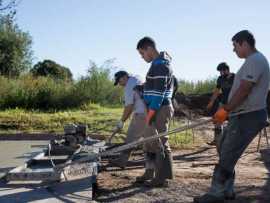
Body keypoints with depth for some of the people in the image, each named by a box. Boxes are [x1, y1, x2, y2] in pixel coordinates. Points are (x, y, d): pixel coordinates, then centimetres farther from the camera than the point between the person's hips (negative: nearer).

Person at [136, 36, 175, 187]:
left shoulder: (161, 65, -15)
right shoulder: (157, 64, 17)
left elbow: (159, 93, -21)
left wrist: (150, 114, -19)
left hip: (160, 109, -10)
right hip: (155, 109, 10)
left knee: (160, 143, -5)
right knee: (150, 141, 15)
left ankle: (162, 178, 3)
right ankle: (150, 173, 26)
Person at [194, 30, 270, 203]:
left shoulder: (255, 60, -15)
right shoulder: (254, 60, 18)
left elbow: (243, 91, -21)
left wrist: (225, 110, -16)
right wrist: (228, 111, 21)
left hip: (248, 117, -11)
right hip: (243, 115, 11)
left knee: (227, 156, -7)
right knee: (226, 152, 15)